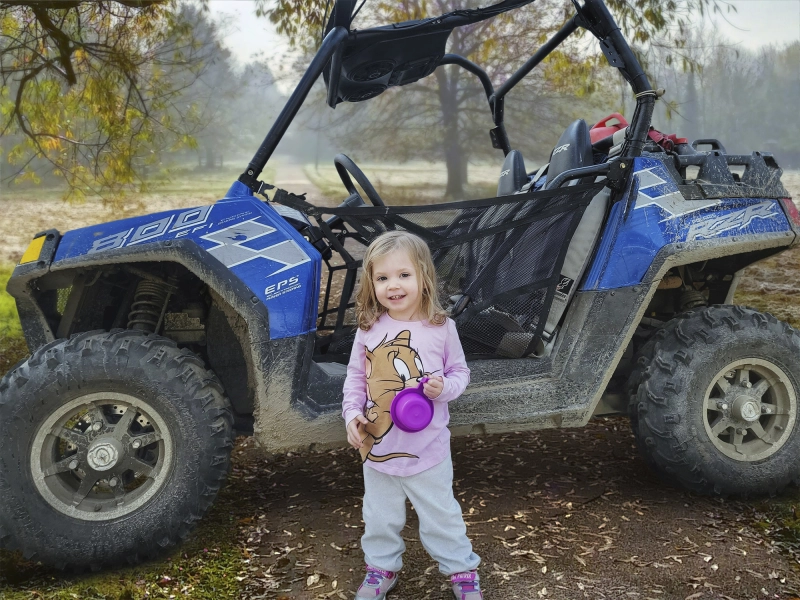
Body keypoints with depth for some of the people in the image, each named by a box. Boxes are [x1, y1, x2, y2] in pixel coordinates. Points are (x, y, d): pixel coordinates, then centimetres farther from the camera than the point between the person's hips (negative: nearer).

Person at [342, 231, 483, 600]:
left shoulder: (441, 327, -12)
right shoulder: (369, 329, -8)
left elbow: (459, 372, -1)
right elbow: (355, 378, 3)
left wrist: (444, 387, -21)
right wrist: (352, 414, -9)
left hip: (428, 449, -2)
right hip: (378, 447, 2)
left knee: (441, 515, 14)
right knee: (380, 517, 20)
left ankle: (462, 570, 36)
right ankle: (382, 569, 43)